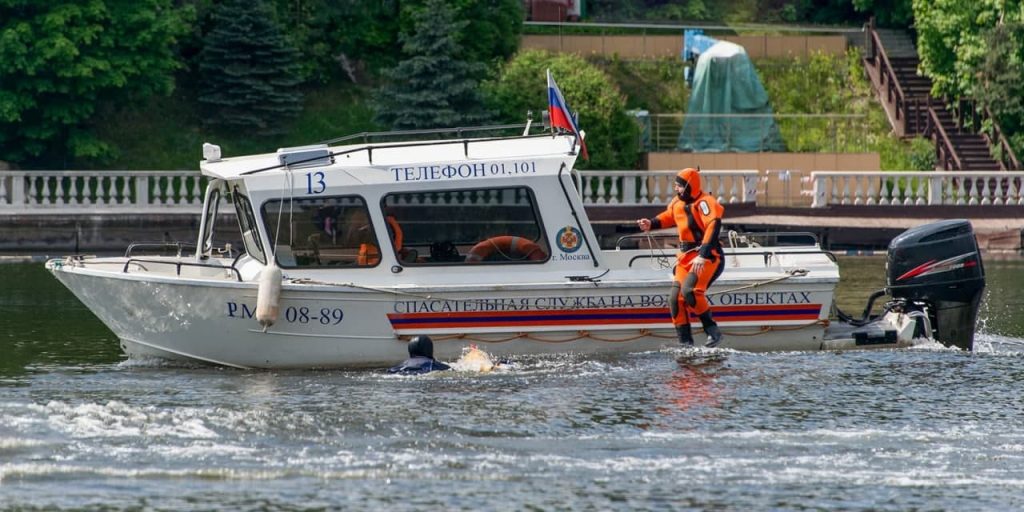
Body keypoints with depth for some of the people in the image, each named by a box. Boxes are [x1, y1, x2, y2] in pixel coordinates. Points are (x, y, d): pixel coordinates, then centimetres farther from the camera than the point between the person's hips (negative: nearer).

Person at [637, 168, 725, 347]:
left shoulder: (704, 202, -17)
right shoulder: (677, 203, 9)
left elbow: (713, 227, -29)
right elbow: (668, 217, 30)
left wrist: (702, 256, -37)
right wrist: (651, 224, 11)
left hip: (708, 257, -9)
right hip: (686, 257, 9)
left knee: (689, 290, -28)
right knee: (675, 298, -2)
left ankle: (712, 330, -16)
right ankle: (686, 342, 4)